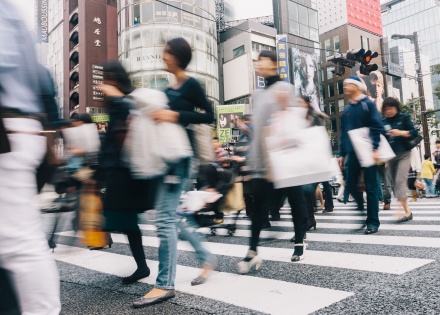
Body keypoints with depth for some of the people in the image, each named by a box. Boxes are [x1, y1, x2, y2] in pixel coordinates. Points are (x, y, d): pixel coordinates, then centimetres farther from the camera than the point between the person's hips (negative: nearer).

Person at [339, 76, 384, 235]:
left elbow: (377, 127, -10)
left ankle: (373, 222, 7)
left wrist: (375, 149, -19)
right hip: (353, 154, 6)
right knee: (350, 185, 5)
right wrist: (342, 153, 12)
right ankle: (362, 207, 27)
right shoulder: (347, 109, 15)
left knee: (371, 187, -1)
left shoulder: (368, 104, -3)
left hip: (367, 152, -6)